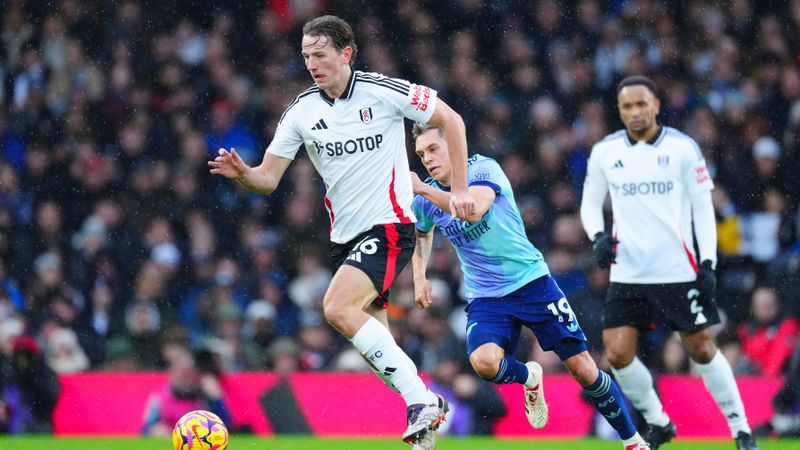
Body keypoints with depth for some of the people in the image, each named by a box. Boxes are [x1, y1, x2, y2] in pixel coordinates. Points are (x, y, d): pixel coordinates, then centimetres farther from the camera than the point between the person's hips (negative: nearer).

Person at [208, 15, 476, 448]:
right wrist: (242, 173, -22)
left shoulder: (384, 91, -11)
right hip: (345, 235, 6)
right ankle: (428, 412, 23)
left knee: (337, 307, -25)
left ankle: (419, 400, -22)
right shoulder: (301, 111, 2)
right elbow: (268, 179, 1)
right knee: (373, 344, 6)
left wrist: (459, 189, -4)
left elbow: (451, 120, -1)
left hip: (388, 226, -6)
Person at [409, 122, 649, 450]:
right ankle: (529, 379, 6)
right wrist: (419, 277, 11)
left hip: (531, 280, -3)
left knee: (583, 369, -5)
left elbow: (475, 209, -33)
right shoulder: (424, 201, 2)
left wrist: (422, 188, -29)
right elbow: (422, 234, 27)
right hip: (485, 297, 3)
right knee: (483, 361, -28)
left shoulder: (482, 168, -12)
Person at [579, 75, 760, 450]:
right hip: (627, 274, 3)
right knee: (617, 354, -6)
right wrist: (598, 236, -7)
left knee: (702, 349, 0)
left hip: (678, 271, -3)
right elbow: (590, 203, 14)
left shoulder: (682, 148, -4)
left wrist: (708, 263, -8)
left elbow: (703, 206, -1)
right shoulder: (604, 152, 3)